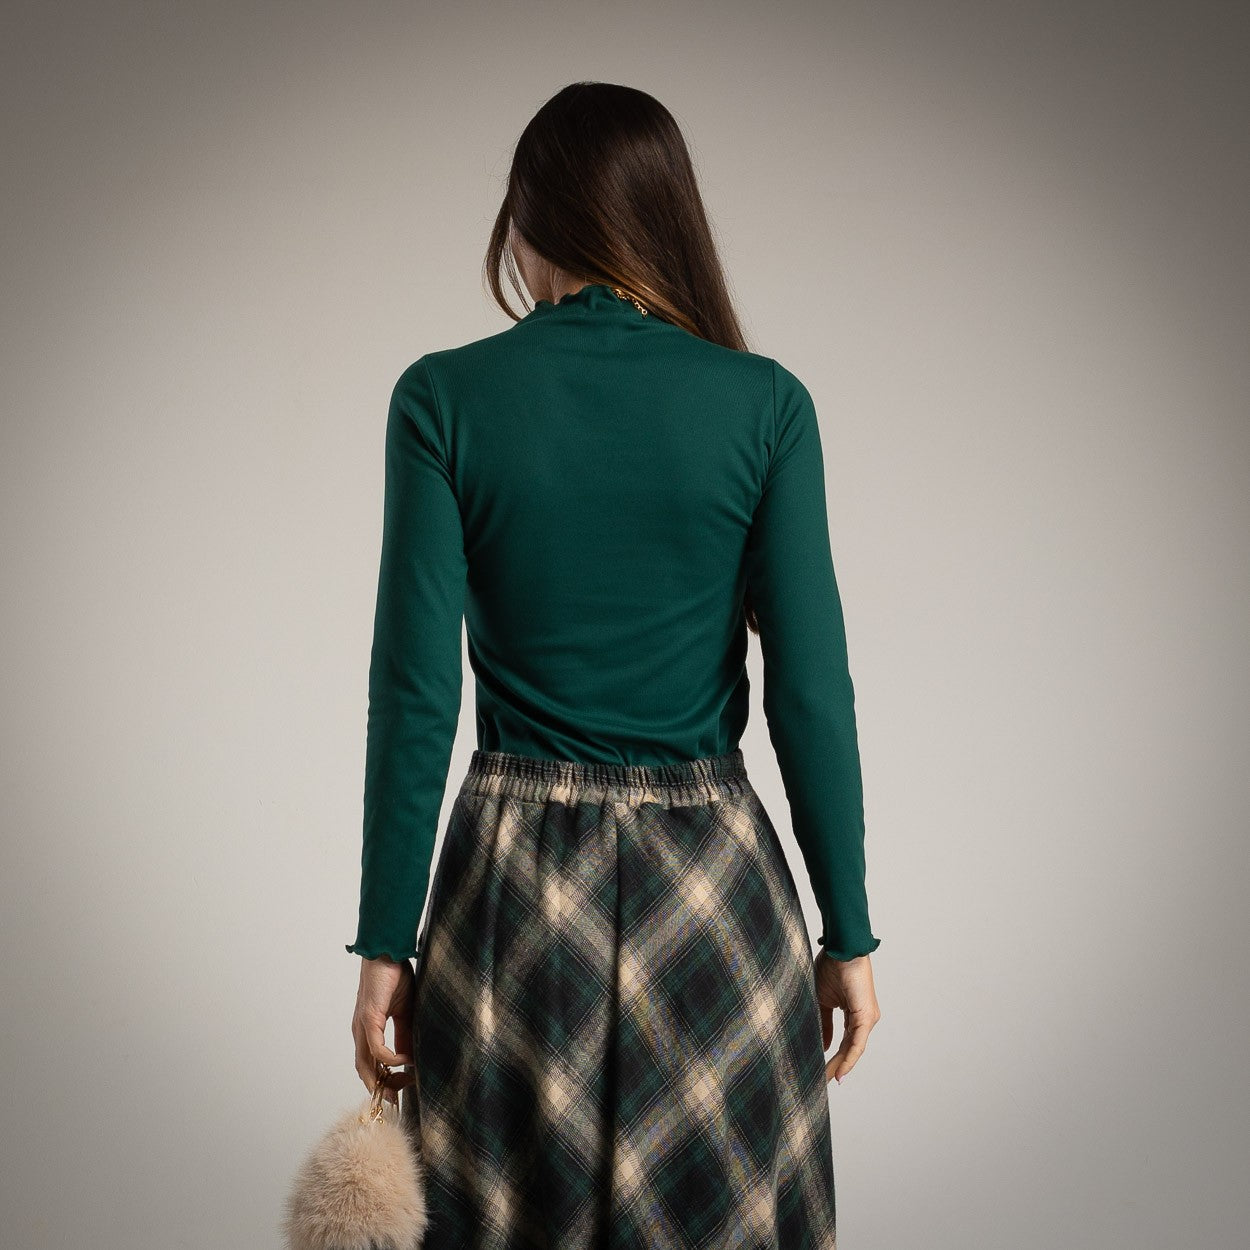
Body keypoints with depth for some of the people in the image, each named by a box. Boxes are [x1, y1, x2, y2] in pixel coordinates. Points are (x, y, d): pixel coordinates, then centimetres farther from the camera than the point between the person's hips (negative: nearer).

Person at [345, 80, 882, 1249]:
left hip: (517, 880, 0)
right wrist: (848, 932, 3)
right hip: (715, 879, 0)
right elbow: (810, 690, -5)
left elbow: (414, 692, -6)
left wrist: (386, 939, 0)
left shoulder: (442, 398, -5)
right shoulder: (764, 404, -4)